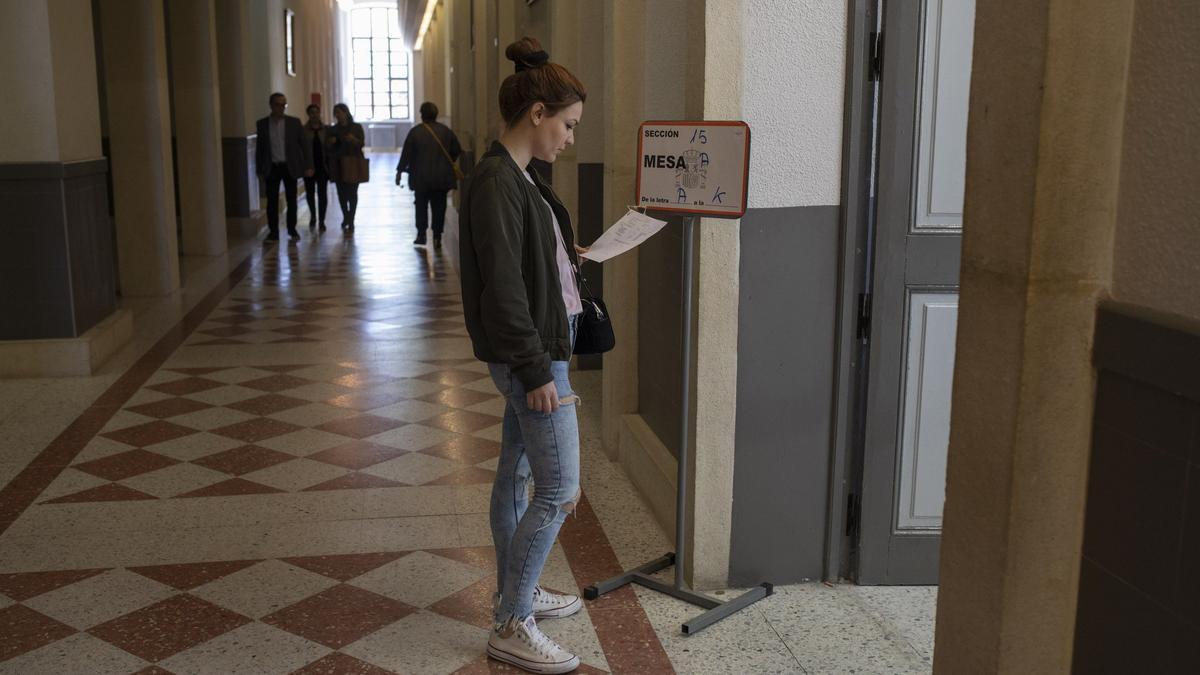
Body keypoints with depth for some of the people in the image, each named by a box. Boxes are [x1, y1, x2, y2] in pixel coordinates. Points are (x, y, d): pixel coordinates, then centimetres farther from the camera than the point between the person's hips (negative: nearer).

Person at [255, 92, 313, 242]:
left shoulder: (294, 122, 0)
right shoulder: (262, 124, 3)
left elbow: (304, 145, 1)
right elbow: (260, 148, 7)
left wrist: (308, 166, -6)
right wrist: (259, 170, 4)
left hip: (290, 167, 0)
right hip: (272, 168, 0)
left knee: (291, 200, 6)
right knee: (272, 201, 1)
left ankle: (292, 229, 18)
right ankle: (273, 232, 7)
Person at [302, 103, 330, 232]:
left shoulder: (326, 130, 3)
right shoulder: (303, 130, 1)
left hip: (322, 166, 0)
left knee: (322, 194, -2)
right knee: (310, 193, 7)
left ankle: (321, 221, 6)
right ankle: (313, 217, 30)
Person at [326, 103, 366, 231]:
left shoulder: (356, 127, 3)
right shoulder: (332, 130, 9)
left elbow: (362, 143, -4)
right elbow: (328, 148, 9)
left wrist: (354, 140, -24)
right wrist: (330, 143, -13)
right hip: (338, 165, 2)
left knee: (352, 192, -5)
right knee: (341, 192, 2)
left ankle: (351, 220, 1)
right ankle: (346, 216, 22)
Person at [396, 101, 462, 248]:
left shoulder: (415, 132, -6)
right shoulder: (445, 131, 2)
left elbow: (406, 154, -5)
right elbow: (457, 152, 7)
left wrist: (400, 171, 3)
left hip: (421, 177, -1)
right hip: (442, 178, 1)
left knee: (421, 205, 11)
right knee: (439, 207, 5)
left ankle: (421, 235, 11)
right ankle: (437, 237, 3)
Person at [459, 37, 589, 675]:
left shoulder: (516, 175, 10)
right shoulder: (496, 180, -20)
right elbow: (502, 286, -23)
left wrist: (565, 258, 11)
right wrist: (536, 370, -21)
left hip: (537, 347, 10)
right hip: (530, 353, -10)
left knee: (518, 472, 19)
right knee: (558, 489, -4)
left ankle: (514, 591, 34)